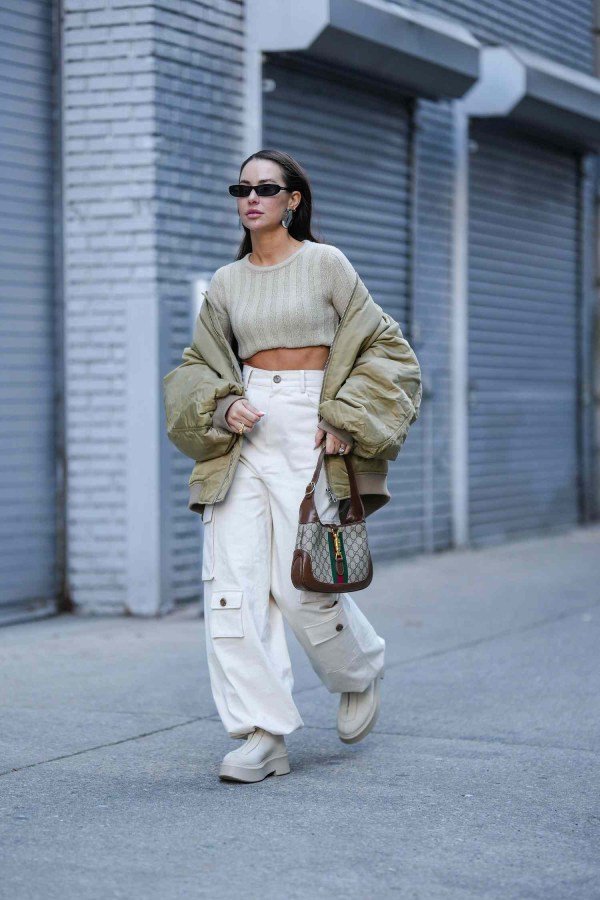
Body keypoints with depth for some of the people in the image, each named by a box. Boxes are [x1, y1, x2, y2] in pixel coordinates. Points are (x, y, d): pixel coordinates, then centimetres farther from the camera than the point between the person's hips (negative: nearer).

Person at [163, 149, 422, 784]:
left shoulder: (325, 264, 1)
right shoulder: (226, 283, 12)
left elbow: (382, 348, 3)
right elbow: (198, 366, 21)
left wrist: (345, 419, -8)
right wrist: (223, 405, -1)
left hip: (308, 431, -4)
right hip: (243, 434, 4)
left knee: (302, 584, -9)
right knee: (232, 581, -9)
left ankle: (362, 670, 24)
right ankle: (263, 734, -6)